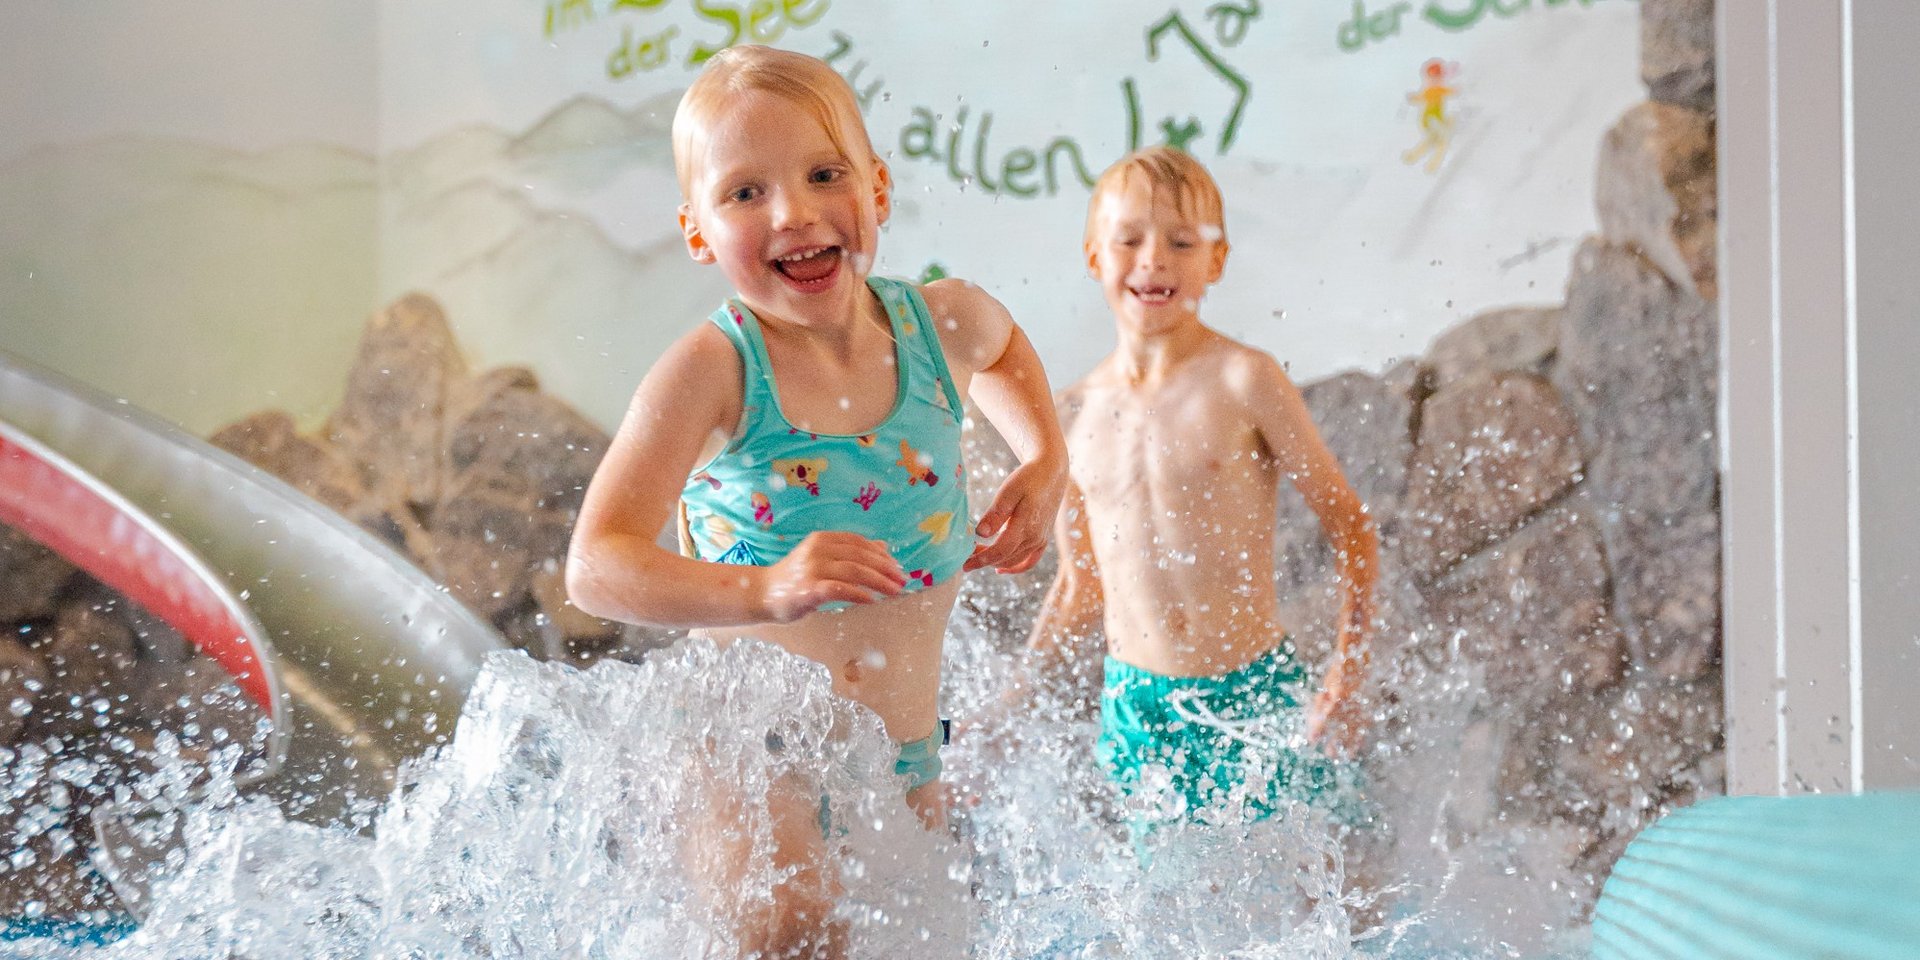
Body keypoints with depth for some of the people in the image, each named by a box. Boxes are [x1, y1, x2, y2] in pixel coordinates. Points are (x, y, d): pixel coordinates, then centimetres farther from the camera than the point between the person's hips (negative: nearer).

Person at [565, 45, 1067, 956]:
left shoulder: (944, 324, -3)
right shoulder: (712, 370, -19)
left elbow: (1003, 349, 25)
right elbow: (597, 569, -28)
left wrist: (1045, 463, 9)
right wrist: (764, 589, -44)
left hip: (902, 758, 5)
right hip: (751, 755, -5)